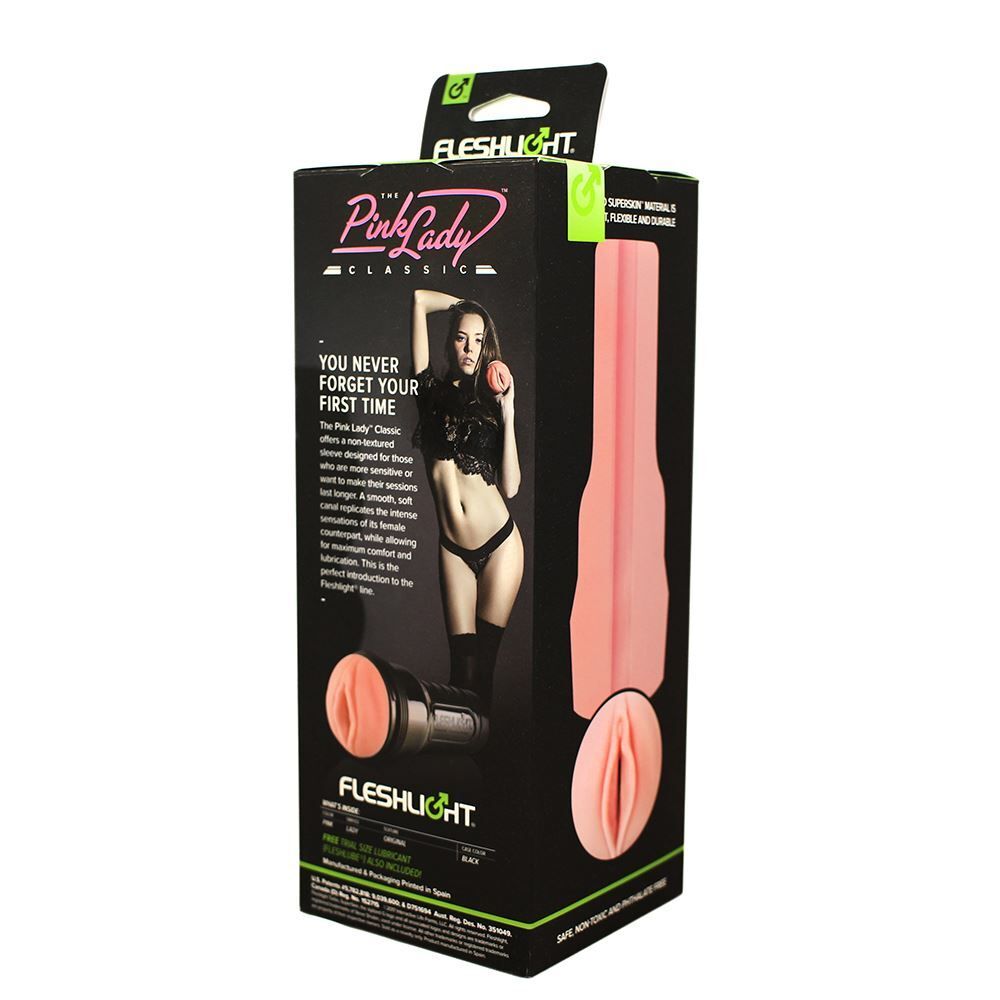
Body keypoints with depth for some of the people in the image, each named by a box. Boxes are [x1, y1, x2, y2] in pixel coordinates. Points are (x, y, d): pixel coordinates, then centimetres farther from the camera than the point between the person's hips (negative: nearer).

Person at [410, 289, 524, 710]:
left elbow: (510, 486, -7)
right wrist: (464, 305, 17)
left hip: (499, 543, -1)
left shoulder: (490, 404, 4)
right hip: (453, 548, 1)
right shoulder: (433, 393, 6)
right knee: (463, 667, -1)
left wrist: (508, 414, -9)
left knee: (482, 665, 0)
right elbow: (419, 299, 5)